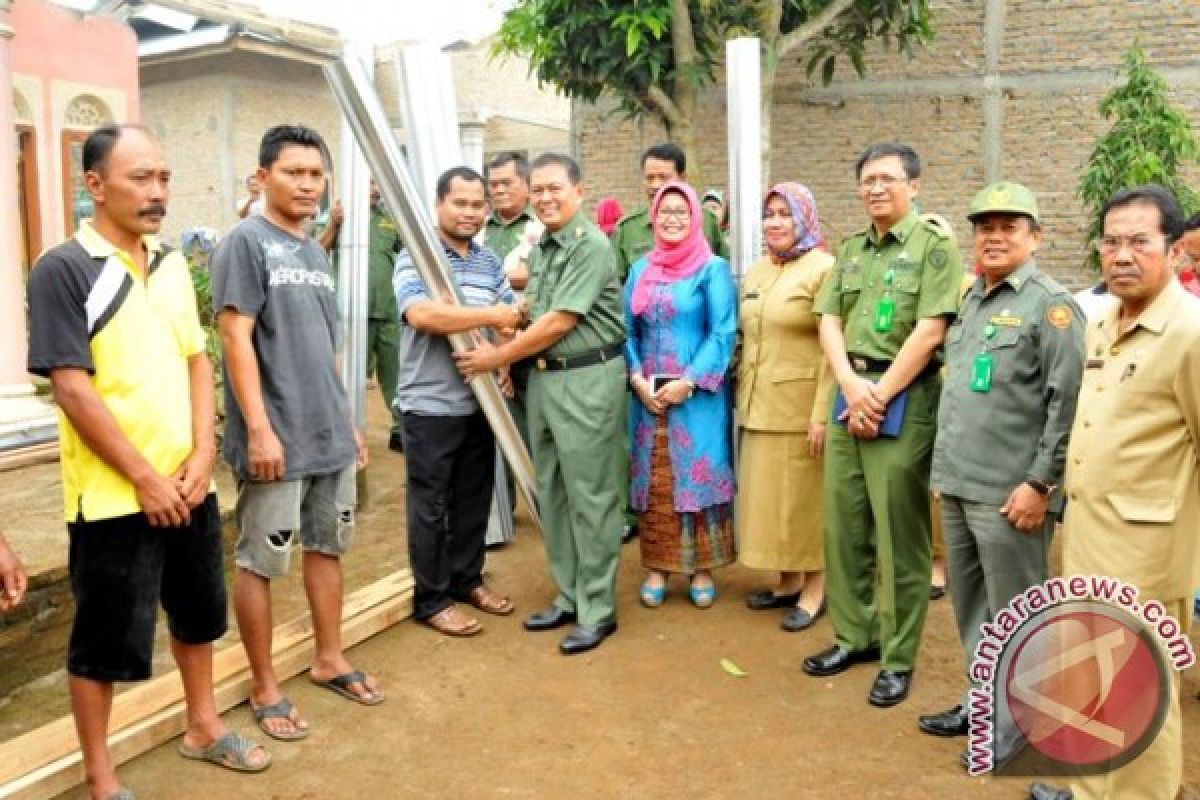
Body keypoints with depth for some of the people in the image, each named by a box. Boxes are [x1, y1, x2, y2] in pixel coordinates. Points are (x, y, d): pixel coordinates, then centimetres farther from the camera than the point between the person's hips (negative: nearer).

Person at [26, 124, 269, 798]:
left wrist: (202, 456, -3)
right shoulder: (63, 270, -11)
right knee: (107, 639, 7)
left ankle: (204, 727, 39)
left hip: (190, 483, 6)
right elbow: (72, 390, -15)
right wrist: (145, 478, -15)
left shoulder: (172, 264, 8)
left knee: (199, 613, 19)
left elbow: (197, 361, 9)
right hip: (113, 494, -6)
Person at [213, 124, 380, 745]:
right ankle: (264, 687, 16)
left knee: (327, 547, 16)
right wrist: (259, 429, -20)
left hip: (330, 435, 8)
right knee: (259, 562, 4)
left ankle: (329, 659, 30)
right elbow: (235, 336, -15)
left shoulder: (316, 253, 14)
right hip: (277, 438, -7)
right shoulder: (245, 241, -8)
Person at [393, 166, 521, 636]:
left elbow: (512, 318, 12)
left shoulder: (490, 261, 12)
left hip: (480, 402, 6)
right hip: (431, 405, -6)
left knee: (474, 499, 16)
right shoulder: (415, 257, -9)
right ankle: (431, 600, 15)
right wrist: (490, 316, -19)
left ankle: (467, 579, 31)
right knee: (430, 505, 4)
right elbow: (421, 314, -26)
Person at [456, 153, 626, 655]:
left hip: (587, 378, -9)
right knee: (552, 494, 14)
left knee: (589, 496, -1)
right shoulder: (540, 246, 14)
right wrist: (508, 356, 0)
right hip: (542, 375, 9)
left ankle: (598, 610, 11)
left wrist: (497, 357, -10)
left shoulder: (591, 245, -13)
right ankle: (569, 597, 27)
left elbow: (559, 321, -17)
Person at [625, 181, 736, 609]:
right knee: (653, 479, 8)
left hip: (697, 394, -4)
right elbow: (627, 331, 9)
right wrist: (637, 378, -6)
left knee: (697, 476, 2)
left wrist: (688, 382, -16)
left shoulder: (713, 268, -3)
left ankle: (701, 569, 14)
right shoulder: (640, 270, 11)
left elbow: (723, 333, -10)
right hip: (647, 394, 4)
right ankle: (657, 566, 20)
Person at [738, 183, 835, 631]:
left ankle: (814, 589, 17)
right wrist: (741, 394, 12)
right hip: (758, 406, 7)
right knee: (768, 493, 12)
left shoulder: (824, 269, -9)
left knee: (805, 496, 2)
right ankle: (789, 581, 27)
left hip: (800, 407, -7)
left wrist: (822, 413, -19)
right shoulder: (755, 272, 14)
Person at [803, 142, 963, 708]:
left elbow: (930, 331, -12)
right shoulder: (851, 249, 14)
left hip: (904, 398, -6)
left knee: (900, 534, 0)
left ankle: (898, 657, 13)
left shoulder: (933, 245, -4)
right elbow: (828, 322, 8)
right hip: (848, 393, 6)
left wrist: (879, 396, -12)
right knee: (843, 525, 11)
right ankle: (854, 635, 26)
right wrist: (852, 386, -8)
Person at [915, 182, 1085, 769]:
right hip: (956, 485, 8)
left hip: (1010, 493, -7)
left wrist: (1040, 484, -17)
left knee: (1012, 612, 5)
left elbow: (1067, 403, -14)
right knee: (968, 604, 17)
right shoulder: (969, 301, 14)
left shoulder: (1051, 305, -9)